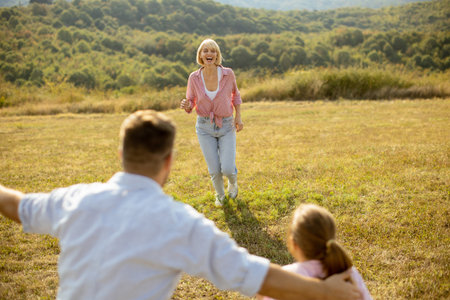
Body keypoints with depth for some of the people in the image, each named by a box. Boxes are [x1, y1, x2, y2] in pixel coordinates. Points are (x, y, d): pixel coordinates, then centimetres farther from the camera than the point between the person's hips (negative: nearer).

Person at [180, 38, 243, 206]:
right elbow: (191, 103, 1)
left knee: (227, 169, -10)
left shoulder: (228, 73, -10)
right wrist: (186, 106, -23)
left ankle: (233, 182, 30)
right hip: (205, 127, 1)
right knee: (214, 170, 1)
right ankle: (220, 195, 35)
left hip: (227, 126, 0)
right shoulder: (194, 77, -9)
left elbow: (235, 93, 9)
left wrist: (238, 117, 2)